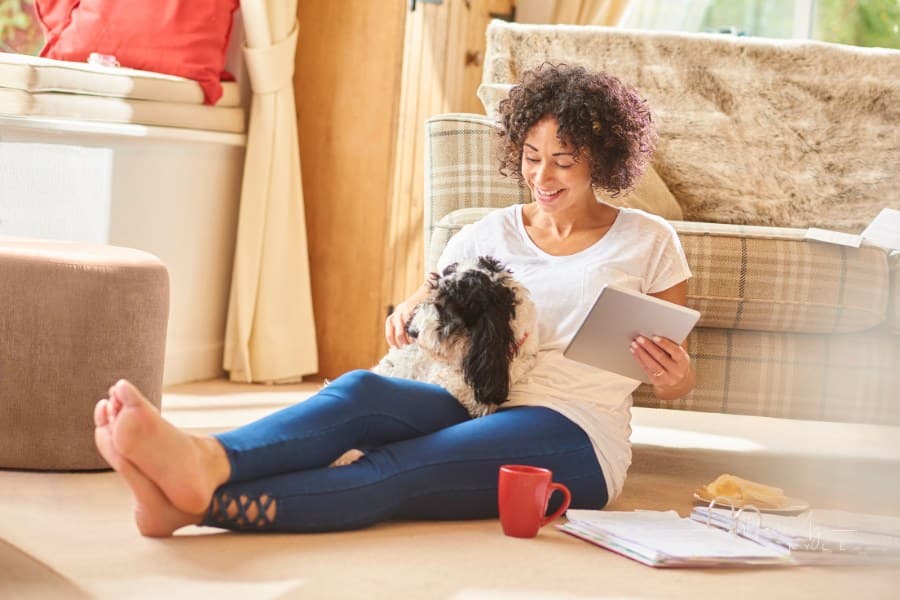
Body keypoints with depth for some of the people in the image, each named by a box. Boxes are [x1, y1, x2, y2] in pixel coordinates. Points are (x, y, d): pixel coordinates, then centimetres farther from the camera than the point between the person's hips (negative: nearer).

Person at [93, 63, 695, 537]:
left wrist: (678, 377, -12)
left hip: (576, 435, -4)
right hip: (479, 403, 4)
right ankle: (204, 459, -60)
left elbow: (675, 382, 12)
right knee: (361, 390, -31)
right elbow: (421, 315, 16)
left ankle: (201, 500, -58)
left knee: (395, 469, -33)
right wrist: (406, 316, -7)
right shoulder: (488, 236, 17)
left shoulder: (649, 241, 9)